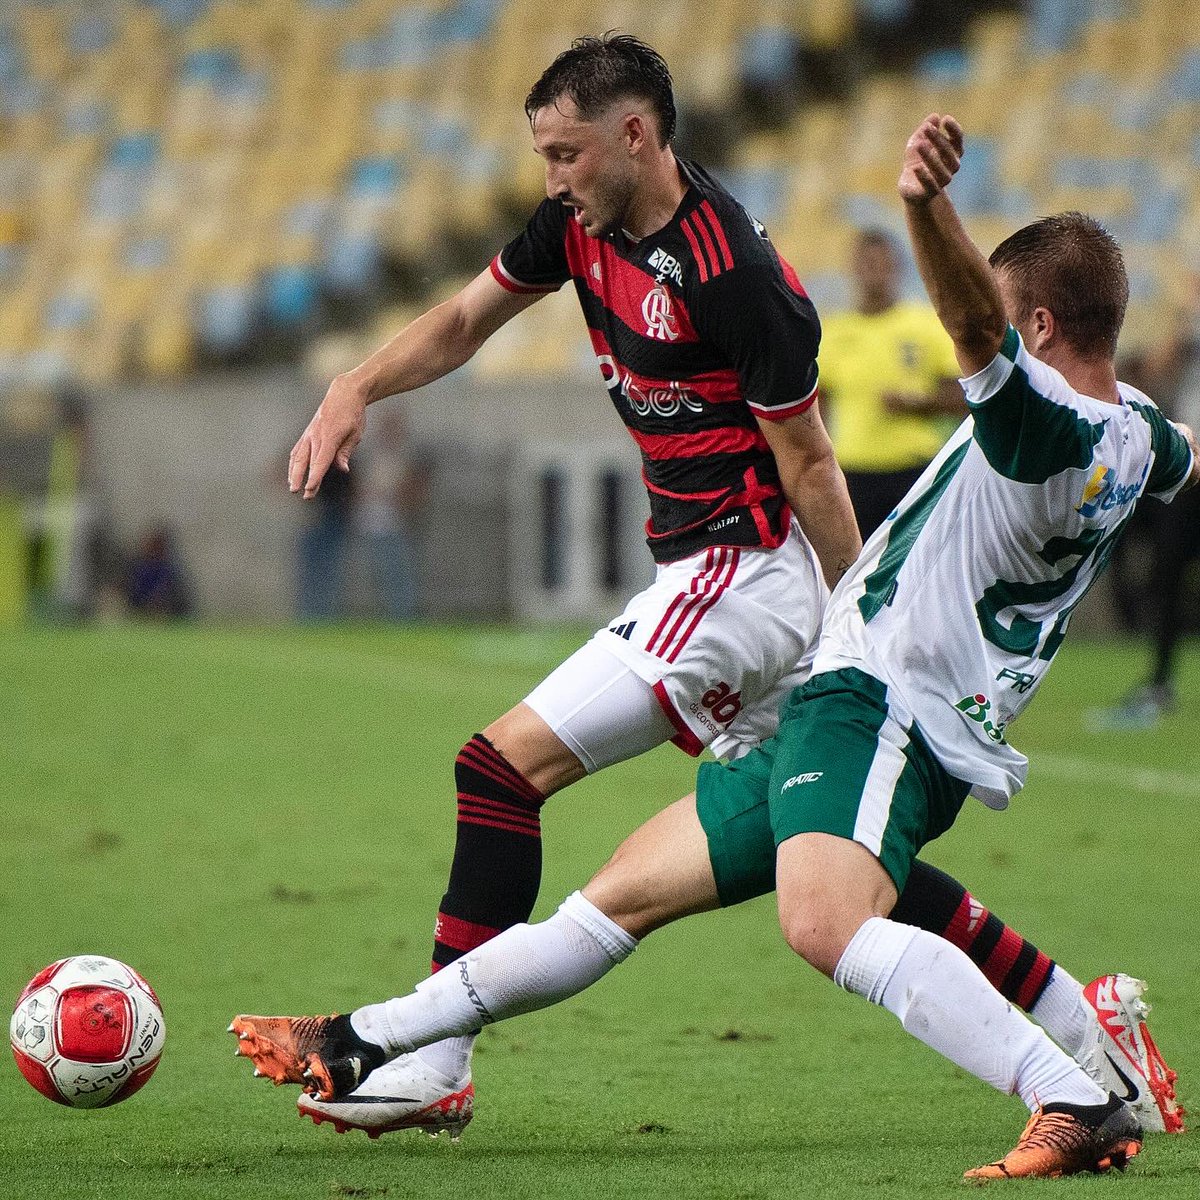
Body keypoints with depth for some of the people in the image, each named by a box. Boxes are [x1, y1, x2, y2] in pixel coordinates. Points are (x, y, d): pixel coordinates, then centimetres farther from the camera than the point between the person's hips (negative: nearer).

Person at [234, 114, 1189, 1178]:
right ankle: (371, 1046, 25)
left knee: (827, 923, -39)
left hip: (870, 704, -11)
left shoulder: (1047, 420, -18)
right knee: (626, 894, 16)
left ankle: (1082, 1104, -40)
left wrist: (928, 208, -57)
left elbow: (970, 323, -39)